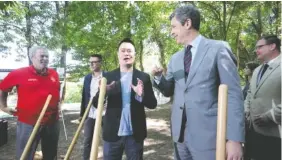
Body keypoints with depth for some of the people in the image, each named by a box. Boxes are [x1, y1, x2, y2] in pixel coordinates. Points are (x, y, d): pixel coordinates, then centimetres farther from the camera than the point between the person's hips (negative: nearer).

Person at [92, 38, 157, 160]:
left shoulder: (143, 77, -1)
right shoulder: (108, 76, 1)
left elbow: (153, 104, -1)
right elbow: (96, 104, -1)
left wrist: (141, 95, -22)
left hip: (135, 134, 0)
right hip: (112, 133, 1)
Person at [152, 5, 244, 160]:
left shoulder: (218, 48, -4)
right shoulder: (175, 58, 12)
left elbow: (233, 94, -8)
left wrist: (235, 138, -13)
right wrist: (158, 77, -3)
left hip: (208, 134, -5)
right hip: (180, 133, 5)